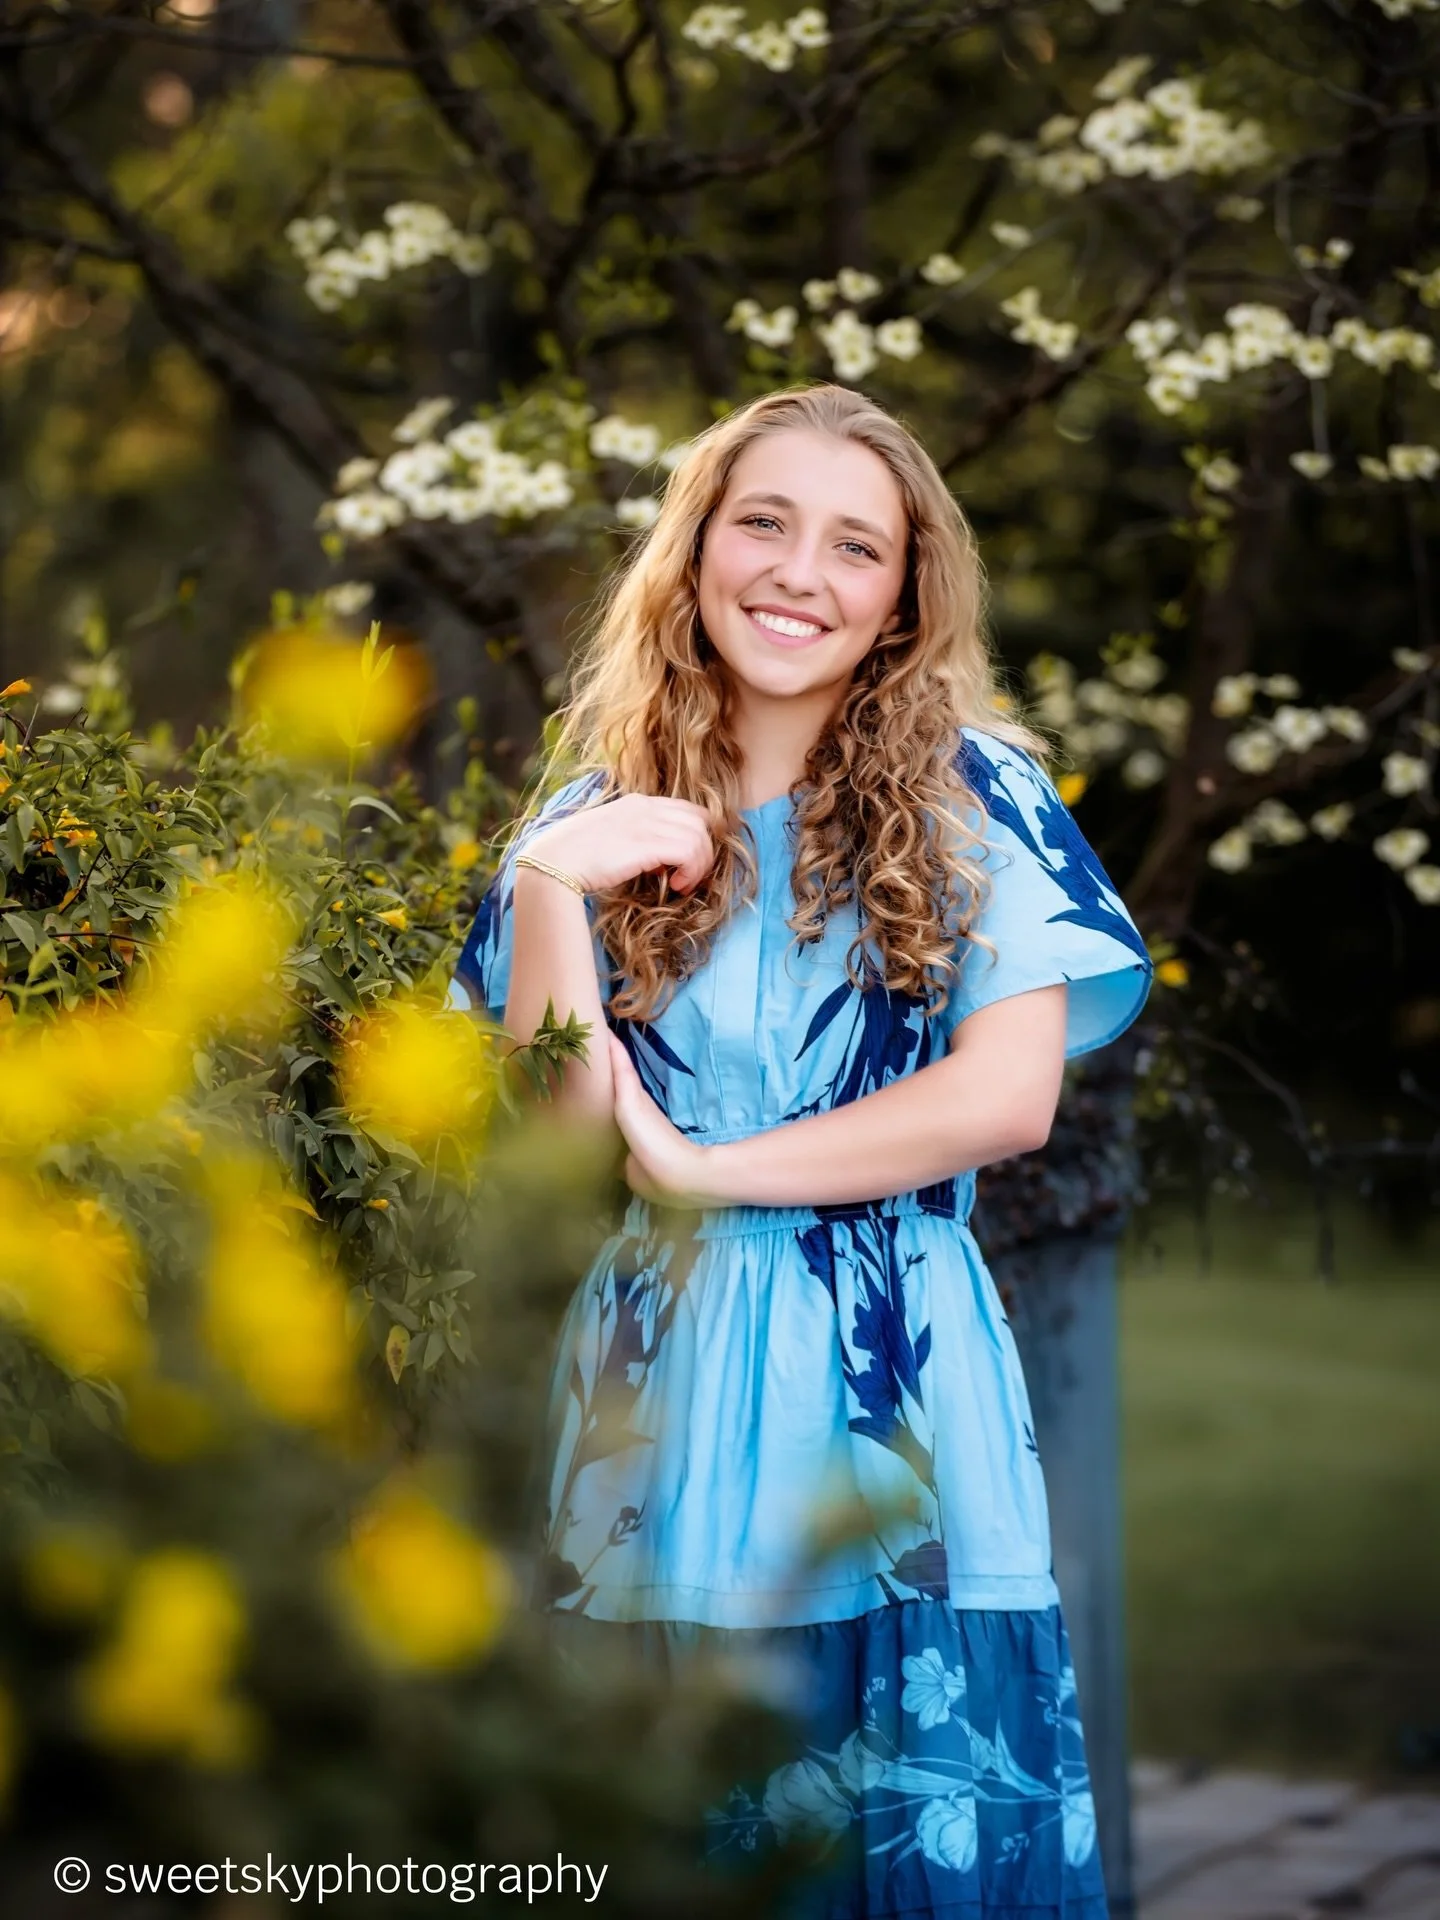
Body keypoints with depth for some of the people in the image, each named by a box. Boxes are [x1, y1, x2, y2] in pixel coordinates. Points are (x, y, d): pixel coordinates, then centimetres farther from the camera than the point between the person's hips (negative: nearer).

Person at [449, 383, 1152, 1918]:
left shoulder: (969, 798, 3)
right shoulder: (597, 821, 8)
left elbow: (1007, 1097, -8)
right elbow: (558, 1138, 0)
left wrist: (698, 1165, -7)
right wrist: (549, 886, -13)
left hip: (895, 1400, -2)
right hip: (654, 1404, 2)